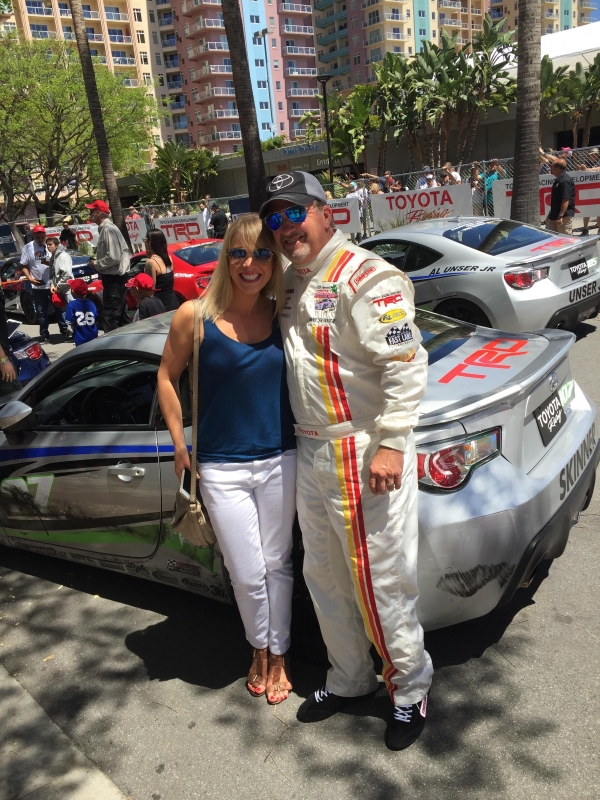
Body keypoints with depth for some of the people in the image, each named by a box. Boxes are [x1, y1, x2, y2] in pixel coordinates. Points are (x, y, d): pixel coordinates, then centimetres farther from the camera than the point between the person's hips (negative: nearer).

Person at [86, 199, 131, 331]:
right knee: (119, 312, 16)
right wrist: (97, 262, 9)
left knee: (111, 314, -7)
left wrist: (96, 264, -11)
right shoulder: (105, 228, 13)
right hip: (114, 276, 10)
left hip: (113, 277, -10)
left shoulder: (108, 229, -17)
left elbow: (113, 257, -24)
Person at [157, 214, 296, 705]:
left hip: (281, 461, 2)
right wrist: (180, 445, 2)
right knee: (247, 573, 7)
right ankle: (259, 649, 38)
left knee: (277, 564, 14)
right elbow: (168, 377, 4)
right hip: (223, 468, -1)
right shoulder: (195, 317, -8)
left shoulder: (285, 316, -2)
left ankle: (279, 654, 38)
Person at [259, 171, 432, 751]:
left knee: (381, 578, 2)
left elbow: (406, 365, -19)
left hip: (365, 453, -9)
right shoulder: (292, 283, 13)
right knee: (324, 575, 18)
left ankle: (409, 687, 26)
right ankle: (349, 679, 38)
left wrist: (391, 444, -22)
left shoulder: (364, 277, -14)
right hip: (311, 449, 9)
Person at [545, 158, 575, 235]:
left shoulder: (565, 180, -17)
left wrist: (560, 216, -28)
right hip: (554, 215, 10)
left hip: (565, 216, -10)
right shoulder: (558, 180, 14)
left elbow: (566, 200, -24)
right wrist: (550, 213, 23)